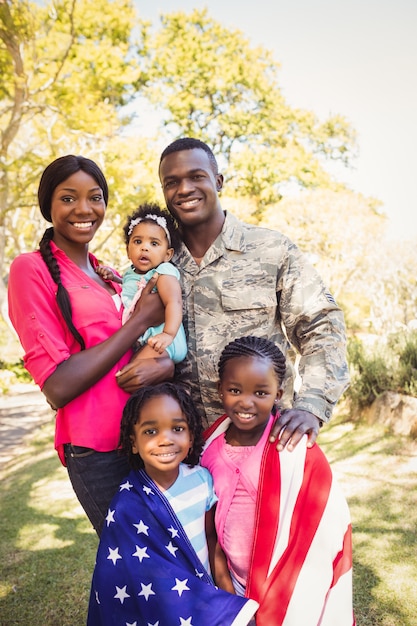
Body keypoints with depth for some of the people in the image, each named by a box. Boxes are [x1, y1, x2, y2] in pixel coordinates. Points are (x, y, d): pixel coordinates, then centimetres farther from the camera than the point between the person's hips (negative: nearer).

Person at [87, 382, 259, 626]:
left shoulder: (202, 478, -9)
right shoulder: (128, 507, -20)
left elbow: (211, 536, 4)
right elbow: (160, 584, -18)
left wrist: (226, 587, -5)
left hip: (206, 591, 4)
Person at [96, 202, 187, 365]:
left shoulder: (163, 272, -13)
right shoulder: (130, 273, 12)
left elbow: (174, 302, -27)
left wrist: (168, 334, -40)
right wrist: (113, 277, 14)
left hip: (160, 340, -9)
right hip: (139, 341, 9)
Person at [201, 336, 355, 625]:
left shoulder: (298, 454, -20)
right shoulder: (211, 444, -6)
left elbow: (328, 529, -16)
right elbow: (210, 517, 6)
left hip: (287, 593, -3)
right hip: (235, 586, 4)